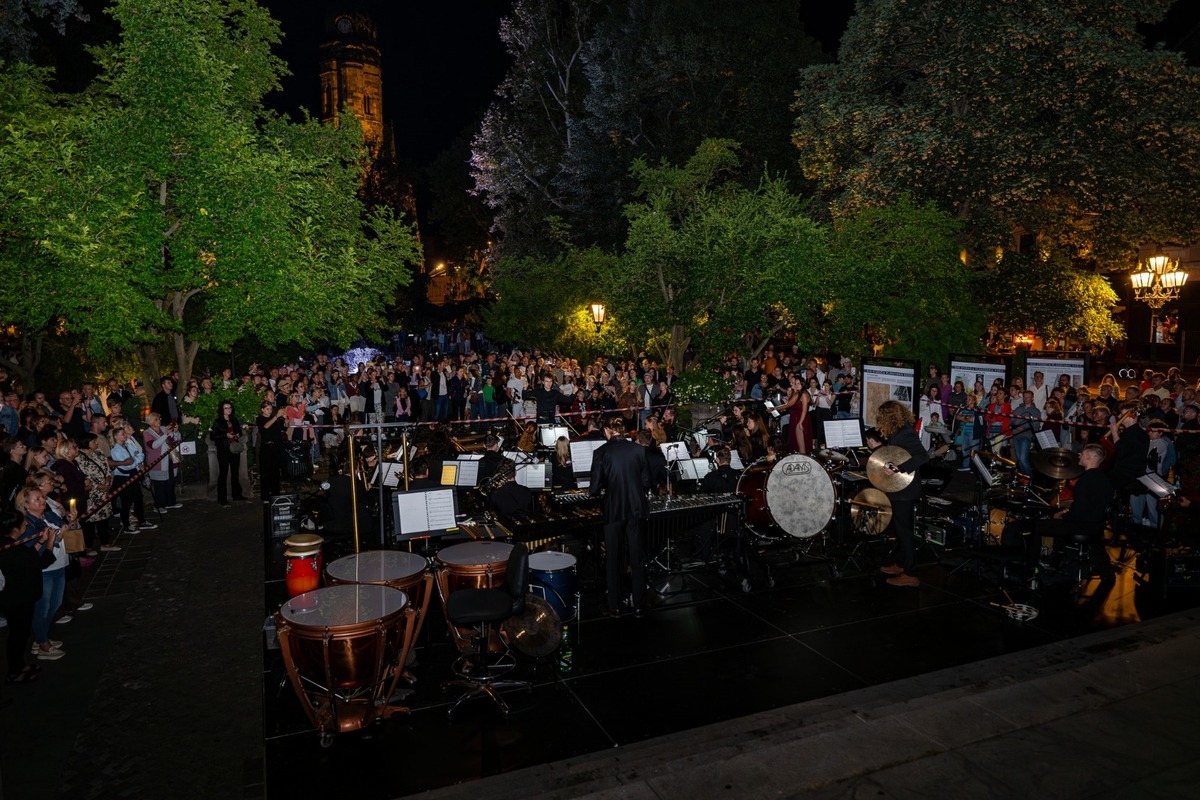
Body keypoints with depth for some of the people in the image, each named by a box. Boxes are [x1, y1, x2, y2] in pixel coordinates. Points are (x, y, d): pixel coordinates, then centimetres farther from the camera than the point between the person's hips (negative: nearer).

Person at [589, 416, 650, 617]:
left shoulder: (601, 452, -9)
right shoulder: (638, 449, -2)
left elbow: (595, 489, -10)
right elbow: (646, 482, 2)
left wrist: (595, 491, 12)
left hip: (613, 510, -2)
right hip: (636, 508, 2)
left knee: (612, 559, 11)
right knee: (637, 557, 12)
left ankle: (613, 605, 19)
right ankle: (638, 604, 19)